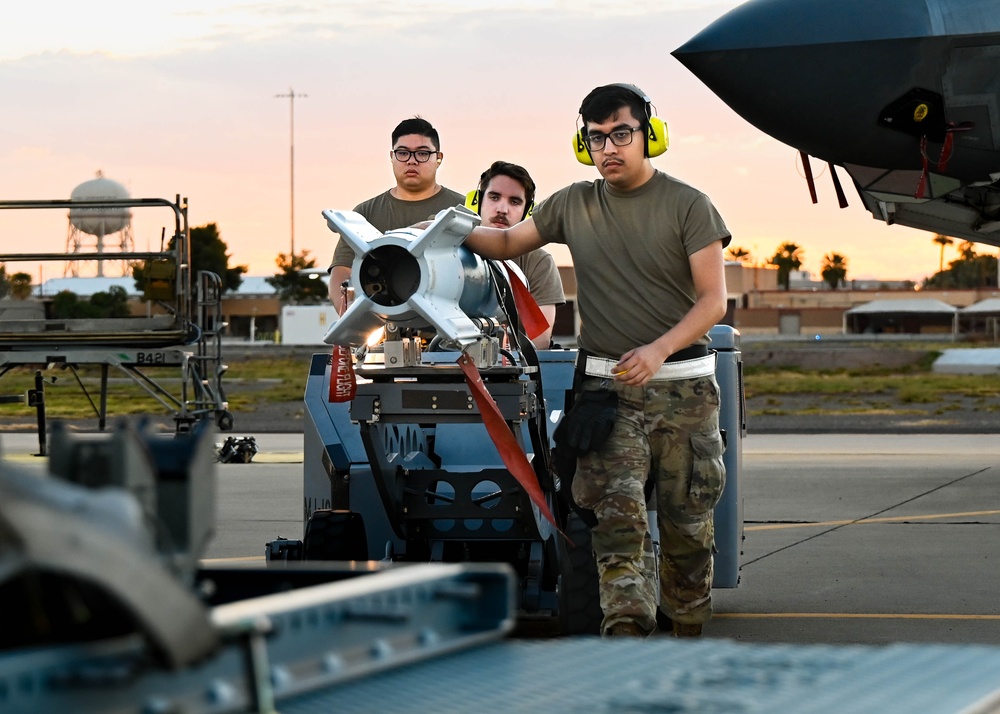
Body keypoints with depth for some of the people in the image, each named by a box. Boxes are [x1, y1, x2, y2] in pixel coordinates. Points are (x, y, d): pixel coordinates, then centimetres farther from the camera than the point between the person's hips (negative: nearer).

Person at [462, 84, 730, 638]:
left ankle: (688, 636, 17)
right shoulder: (574, 205, 11)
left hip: (682, 385, -1)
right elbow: (509, 242, 25)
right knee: (617, 513, -16)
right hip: (606, 387, 2)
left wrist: (659, 349, -20)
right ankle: (628, 629, -29)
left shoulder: (687, 205, 0)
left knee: (686, 520, 3)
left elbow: (713, 300, -5)